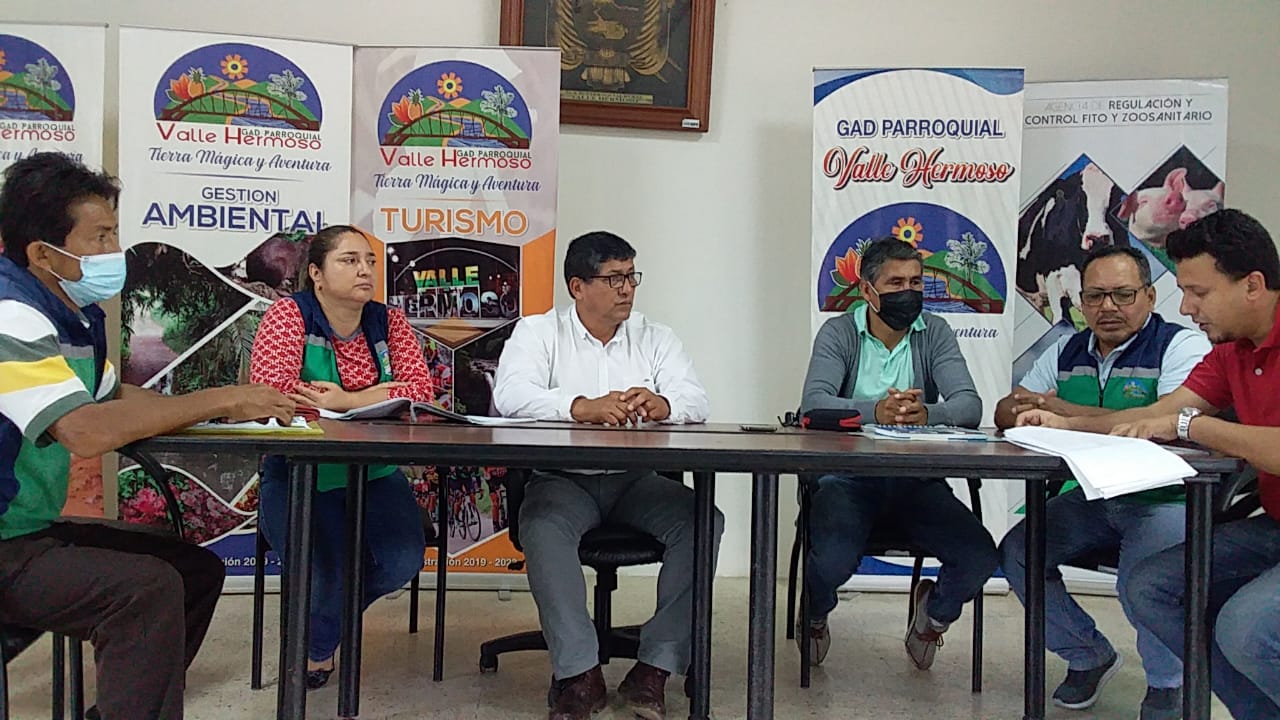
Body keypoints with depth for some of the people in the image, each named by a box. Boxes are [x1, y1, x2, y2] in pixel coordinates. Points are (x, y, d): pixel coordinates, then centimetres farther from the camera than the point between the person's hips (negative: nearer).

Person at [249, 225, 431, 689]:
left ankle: (325, 622, 20)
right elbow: (270, 389, -23)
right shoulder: (289, 315, -7)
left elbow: (419, 388, -9)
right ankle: (316, 641, 20)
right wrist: (375, 396, -18)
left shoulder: (389, 321, 4)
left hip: (373, 473, 4)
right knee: (325, 571, -23)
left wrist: (344, 400, -23)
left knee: (404, 560, -18)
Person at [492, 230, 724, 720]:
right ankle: (580, 675, -25)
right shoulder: (538, 332, 5)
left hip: (636, 480, 3)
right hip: (563, 478, -2)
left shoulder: (655, 338, 12)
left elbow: (697, 401, -1)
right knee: (543, 527, -34)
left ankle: (654, 669, -19)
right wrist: (582, 408, -29)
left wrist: (662, 404, -26)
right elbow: (510, 395, -14)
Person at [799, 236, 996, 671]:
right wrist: (874, 411, -33)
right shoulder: (839, 333, 1)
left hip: (916, 477, 2)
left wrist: (927, 414, -30)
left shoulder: (935, 333, 6)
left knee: (980, 557, -18)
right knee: (833, 559, -28)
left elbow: (969, 406, -7)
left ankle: (935, 611, 21)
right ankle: (815, 615, 14)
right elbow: (813, 402, -15)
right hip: (849, 475, -2)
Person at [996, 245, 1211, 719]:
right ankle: (1089, 657, 14)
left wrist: (1067, 412, -25)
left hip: (1164, 499, -6)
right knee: (1016, 552, -10)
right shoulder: (1067, 352, 12)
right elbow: (1005, 412, 11)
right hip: (1091, 498, 6)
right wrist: (1030, 413, -16)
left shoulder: (1182, 346, -7)